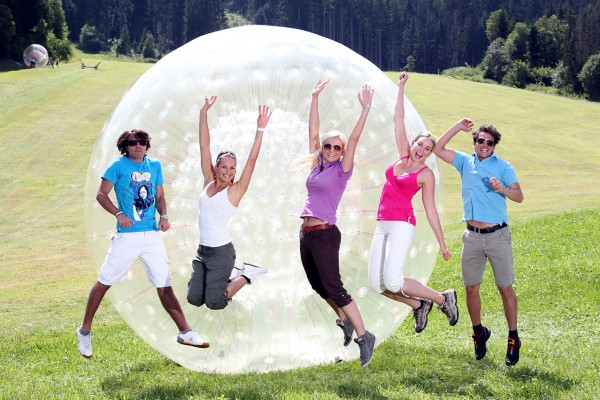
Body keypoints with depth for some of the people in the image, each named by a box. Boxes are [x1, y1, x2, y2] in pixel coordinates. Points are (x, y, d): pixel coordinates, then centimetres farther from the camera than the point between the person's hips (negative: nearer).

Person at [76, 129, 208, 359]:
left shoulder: (154, 165, 12)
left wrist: (163, 216, -2)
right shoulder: (119, 166, -2)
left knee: (164, 286, 3)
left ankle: (185, 332, 3)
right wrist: (118, 214, -19)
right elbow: (101, 195, -4)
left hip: (152, 235, 4)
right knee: (104, 282, 3)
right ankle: (85, 331, 16)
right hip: (127, 235, -4)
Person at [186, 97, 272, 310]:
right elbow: (204, 147, 1)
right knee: (194, 299, 6)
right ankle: (230, 275, 25)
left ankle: (247, 274, 16)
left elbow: (252, 159, -16)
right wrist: (204, 112, -3)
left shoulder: (236, 190, -8)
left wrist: (260, 129, -24)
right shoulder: (208, 181, 3)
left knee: (214, 303, -3)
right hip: (203, 250, 5)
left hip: (221, 252, -5)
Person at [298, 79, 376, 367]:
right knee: (319, 287, 15)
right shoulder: (318, 165, 12)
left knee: (333, 287, -10)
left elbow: (354, 138, -13)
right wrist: (315, 97, 12)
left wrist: (365, 109, -16)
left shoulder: (341, 170, -3)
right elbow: (313, 130, 14)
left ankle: (364, 336, -6)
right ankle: (344, 321, 33)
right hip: (306, 234, 7)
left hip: (325, 235, -7)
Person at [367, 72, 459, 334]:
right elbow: (398, 120, 14)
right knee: (376, 283, -2)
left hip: (402, 224, -6)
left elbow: (430, 211, 2)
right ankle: (418, 304, 20)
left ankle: (443, 299, -1)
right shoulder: (403, 156, 13)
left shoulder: (426, 174, 0)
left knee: (392, 281, -20)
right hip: (382, 225, 6)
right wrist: (401, 88, 11)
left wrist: (442, 244, 1)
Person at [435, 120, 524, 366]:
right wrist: (459, 127, 5)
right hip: (472, 237, 3)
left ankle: (513, 339, 6)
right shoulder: (465, 162, 11)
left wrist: (502, 189, -24)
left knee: (505, 288, -1)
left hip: (497, 235, -3)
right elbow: (438, 149, 9)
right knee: (471, 288, 6)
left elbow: (519, 196, -4)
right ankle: (479, 332, 23)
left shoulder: (503, 166, 2)